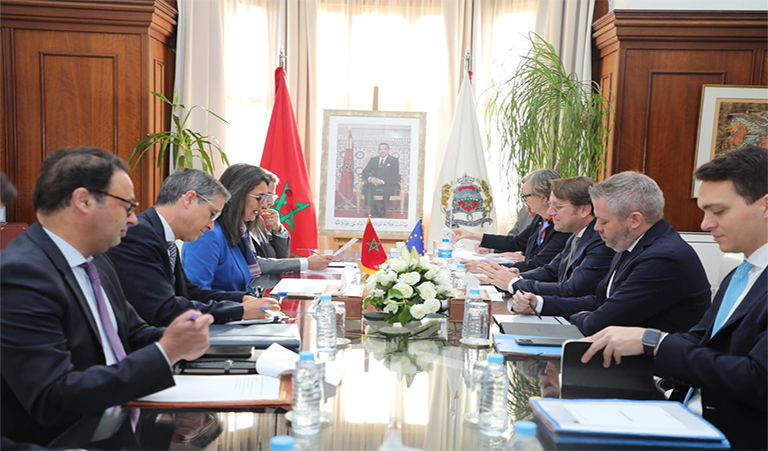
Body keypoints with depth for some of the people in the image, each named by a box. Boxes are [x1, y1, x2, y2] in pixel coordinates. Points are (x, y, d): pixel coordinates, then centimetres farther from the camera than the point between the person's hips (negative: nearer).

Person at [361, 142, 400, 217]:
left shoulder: (394, 160, 7)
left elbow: (395, 176, -5)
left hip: (388, 184, -3)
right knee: (366, 186, -30)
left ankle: (382, 210, -24)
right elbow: (365, 172, 9)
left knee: (387, 189, -39)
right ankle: (373, 210, -26)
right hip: (374, 183, 3)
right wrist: (370, 178, -16)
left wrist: (382, 181, -21)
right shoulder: (373, 160, 18)